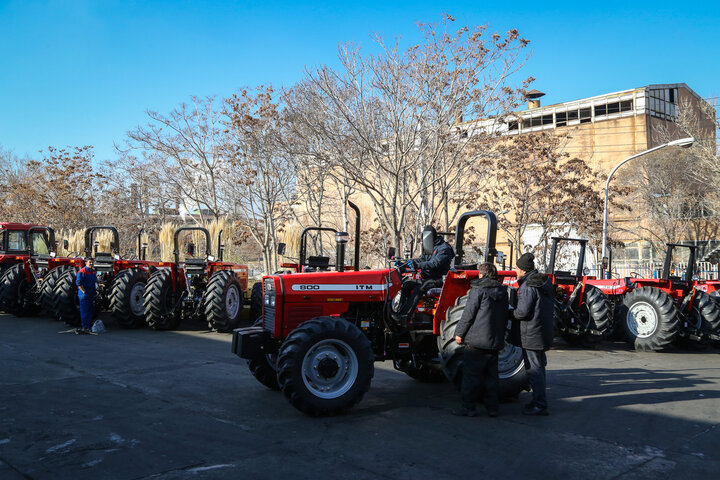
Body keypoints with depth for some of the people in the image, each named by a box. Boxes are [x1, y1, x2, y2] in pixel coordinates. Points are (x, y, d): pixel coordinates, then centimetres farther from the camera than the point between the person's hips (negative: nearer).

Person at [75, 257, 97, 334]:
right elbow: (79, 283, -17)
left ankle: (89, 326, 24)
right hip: (84, 295, -8)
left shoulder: (93, 271, 12)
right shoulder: (82, 272, -13)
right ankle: (84, 327, -2)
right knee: (84, 311, -6)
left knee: (91, 311, 14)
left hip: (91, 295, 8)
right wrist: (84, 292, -19)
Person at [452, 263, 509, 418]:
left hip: (477, 341, -6)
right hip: (495, 341, 6)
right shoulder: (503, 292, 10)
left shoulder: (478, 290, -9)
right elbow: (505, 316, 16)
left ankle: (468, 407, 3)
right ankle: (493, 408, 16)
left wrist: (459, 332, -4)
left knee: (471, 374, 0)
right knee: (492, 375, 13)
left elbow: (468, 313, -12)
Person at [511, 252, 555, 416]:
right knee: (539, 367, 18)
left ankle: (540, 405, 2)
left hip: (531, 334, -10)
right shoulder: (544, 282, 11)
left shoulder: (528, 286, -19)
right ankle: (539, 401, 28)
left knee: (534, 369, -3)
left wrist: (512, 313, -3)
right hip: (543, 333, 10)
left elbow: (522, 312, -24)